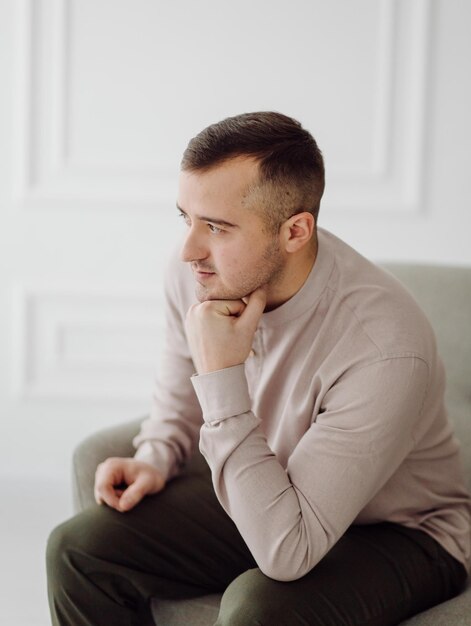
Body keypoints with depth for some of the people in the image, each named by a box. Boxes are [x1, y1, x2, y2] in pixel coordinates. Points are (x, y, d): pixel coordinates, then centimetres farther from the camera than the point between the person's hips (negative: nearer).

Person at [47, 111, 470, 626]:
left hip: (396, 533, -6)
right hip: (258, 495, 6)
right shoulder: (195, 275, -13)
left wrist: (221, 372, -35)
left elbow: (286, 553, -36)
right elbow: (179, 392, 12)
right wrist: (155, 460, -9)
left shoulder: (385, 351, -35)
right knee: (79, 548, -8)